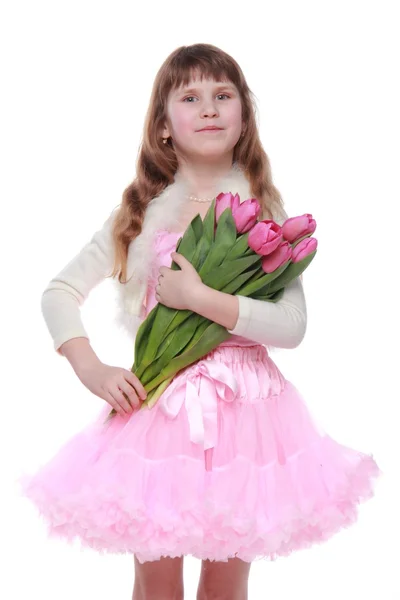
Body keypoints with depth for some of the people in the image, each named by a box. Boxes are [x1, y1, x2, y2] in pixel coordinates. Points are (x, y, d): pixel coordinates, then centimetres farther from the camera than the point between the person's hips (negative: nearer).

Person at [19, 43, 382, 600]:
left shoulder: (265, 209, -2)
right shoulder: (141, 210, 1)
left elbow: (293, 326, -12)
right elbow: (59, 292, 2)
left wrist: (199, 297, -21)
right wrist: (93, 371, -11)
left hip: (246, 402, 0)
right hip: (160, 400, 0)